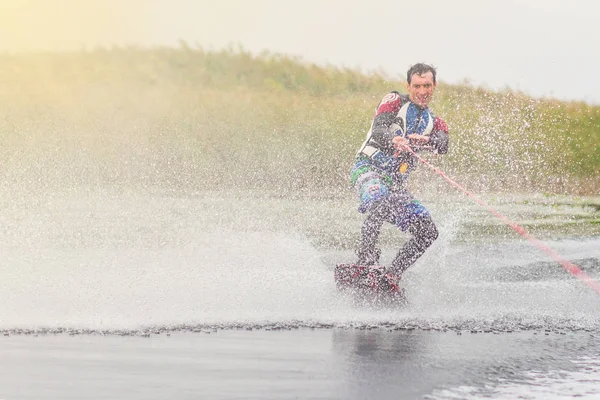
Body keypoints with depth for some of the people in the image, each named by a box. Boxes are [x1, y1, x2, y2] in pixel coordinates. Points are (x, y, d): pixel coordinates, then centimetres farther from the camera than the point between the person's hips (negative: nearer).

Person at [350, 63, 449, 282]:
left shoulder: (435, 123, 17)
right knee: (380, 203, -38)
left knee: (428, 232, -8)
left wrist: (425, 140, -31)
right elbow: (379, 129, -16)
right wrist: (394, 141, -41)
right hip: (368, 169, -6)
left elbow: (443, 145, -6)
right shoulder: (394, 101, 3)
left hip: (396, 183, 6)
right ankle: (365, 259, -40)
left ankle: (390, 274, -7)